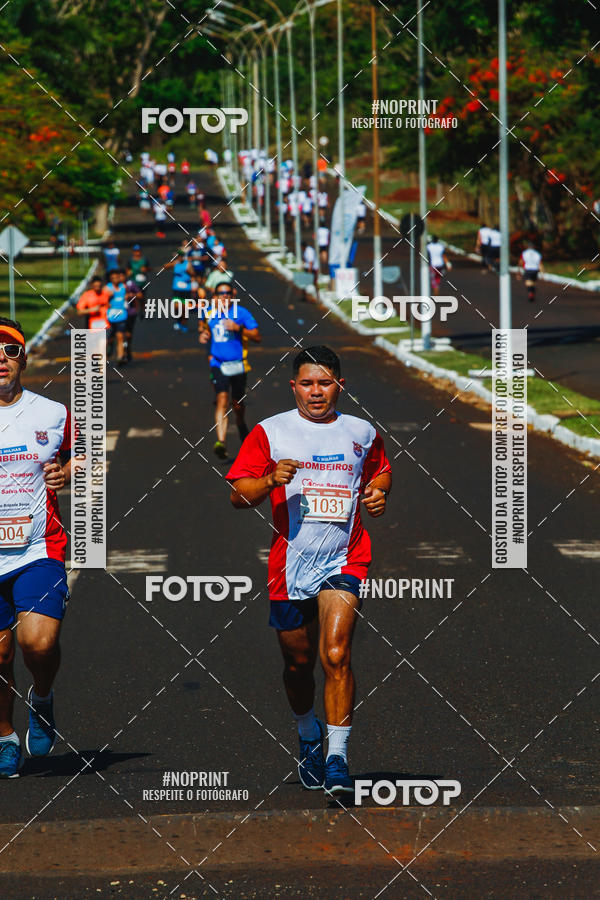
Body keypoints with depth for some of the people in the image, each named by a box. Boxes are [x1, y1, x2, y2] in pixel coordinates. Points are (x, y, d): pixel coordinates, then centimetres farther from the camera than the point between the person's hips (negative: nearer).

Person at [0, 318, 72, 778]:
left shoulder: (54, 414, 3)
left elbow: (76, 457, 19)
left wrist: (66, 473, -4)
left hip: (39, 551, -1)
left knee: (39, 641, -20)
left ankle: (42, 700, 13)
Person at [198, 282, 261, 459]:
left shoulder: (241, 313, -5)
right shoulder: (209, 315, 5)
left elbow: (257, 337, -8)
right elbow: (202, 325, 29)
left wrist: (239, 328, -21)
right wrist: (202, 334, 6)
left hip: (238, 364, 0)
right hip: (218, 364, 0)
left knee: (237, 404, 13)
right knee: (222, 399, -19)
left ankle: (241, 425, 49)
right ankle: (221, 442, -30)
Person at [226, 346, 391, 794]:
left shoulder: (362, 433, 7)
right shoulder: (270, 432, 1)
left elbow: (381, 469, 27)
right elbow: (238, 495, -2)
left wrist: (378, 493, 5)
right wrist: (270, 480, -21)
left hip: (344, 560, -1)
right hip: (289, 564, 1)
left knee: (336, 654, -19)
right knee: (298, 663, 13)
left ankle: (337, 757, -15)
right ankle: (309, 733, 42)